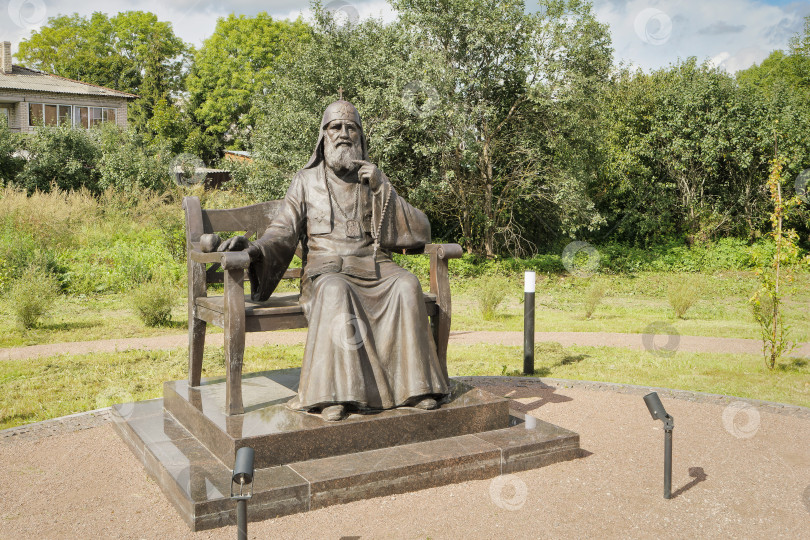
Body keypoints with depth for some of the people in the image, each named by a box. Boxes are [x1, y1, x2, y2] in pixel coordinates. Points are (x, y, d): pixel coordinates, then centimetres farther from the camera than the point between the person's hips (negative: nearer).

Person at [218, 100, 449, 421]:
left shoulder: (374, 180, 16)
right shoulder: (306, 181, 13)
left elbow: (421, 231, 5)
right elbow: (283, 232, 3)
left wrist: (381, 188, -6)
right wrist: (254, 248, -19)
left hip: (373, 267, 2)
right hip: (326, 269, -1)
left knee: (407, 286, -31)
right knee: (335, 292, -37)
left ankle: (414, 385, -27)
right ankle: (334, 394, -38)